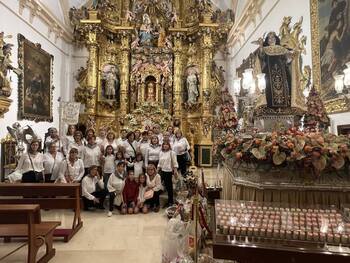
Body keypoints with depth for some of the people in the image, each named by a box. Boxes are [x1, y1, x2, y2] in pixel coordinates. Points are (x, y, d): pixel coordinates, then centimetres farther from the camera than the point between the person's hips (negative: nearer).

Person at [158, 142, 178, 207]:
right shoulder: (161, 153, 10)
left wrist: (175, 170, -13)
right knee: (166, 185, 6)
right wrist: (158, 169, 14)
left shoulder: (172, 153, -6)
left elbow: (175, 162, -8)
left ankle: (170, 201, 14)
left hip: (169, 171, -5)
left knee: (169, 186, 2)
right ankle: (169, 201, 18)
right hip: (162, 171, 5)